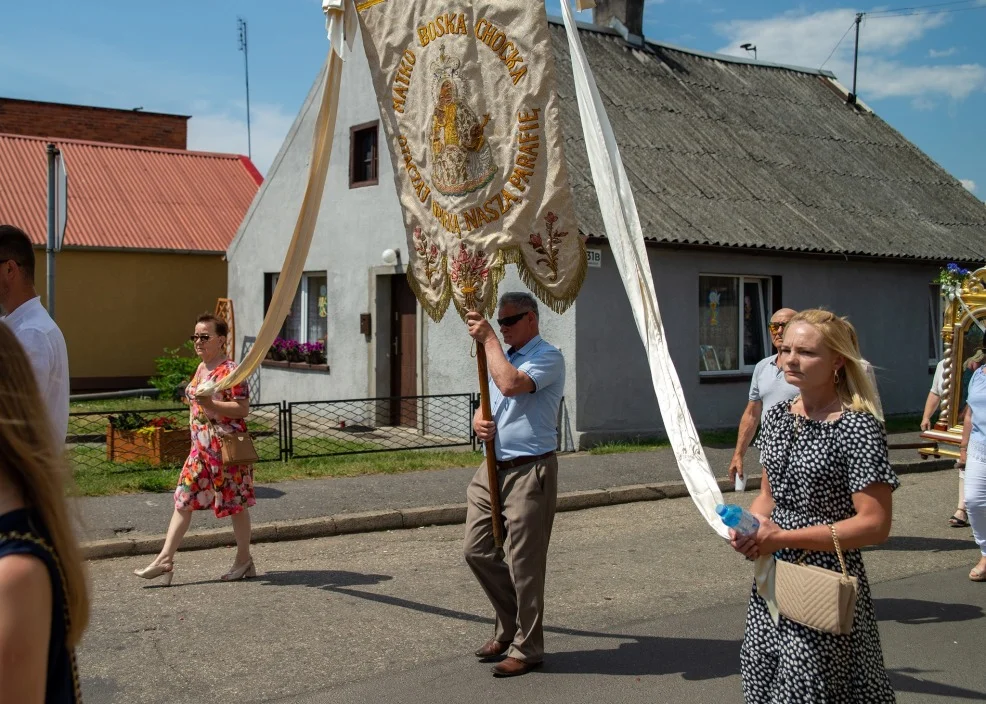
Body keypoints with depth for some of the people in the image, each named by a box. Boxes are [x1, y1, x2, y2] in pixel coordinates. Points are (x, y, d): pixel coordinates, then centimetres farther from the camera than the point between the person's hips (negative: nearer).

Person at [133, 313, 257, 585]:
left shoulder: (229, 370, -14)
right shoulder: (201, 369, 12)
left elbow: (243, 409, -19)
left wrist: (211, 404, -28)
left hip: (226, 447, -9)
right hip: (201, 446, 9)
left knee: (235, 503, 3)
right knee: (184, 499, 5)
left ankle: (244, 560, 16)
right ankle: (165, 559, 6)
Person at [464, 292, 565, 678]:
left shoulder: (548, 357, -9)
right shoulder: (503, 356, 18)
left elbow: (510, 384, -27)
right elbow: (488, 405, 23)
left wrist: (488, 339, -17)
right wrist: (479, 421, -1)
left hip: (529, 472, -9)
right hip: (492, 469, 9)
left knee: (524, 563, -2)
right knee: (477, 550, 10)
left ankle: (527, 647, 11)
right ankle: (509, 625, 28)